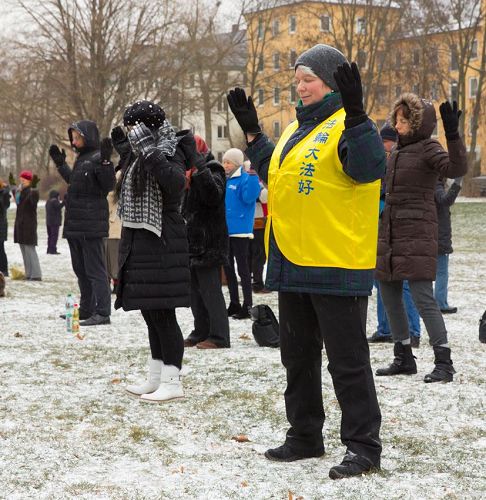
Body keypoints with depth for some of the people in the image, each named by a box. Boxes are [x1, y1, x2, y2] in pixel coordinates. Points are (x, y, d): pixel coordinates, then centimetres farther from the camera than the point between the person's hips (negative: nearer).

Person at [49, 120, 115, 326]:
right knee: (80, 269, 16)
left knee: (95, 269, -8)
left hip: (91, 224, -10)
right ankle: (86, 309, 25)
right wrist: (60, 164, 33)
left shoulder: (97, 158, -12)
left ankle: (102, 313, -7)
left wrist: (105, 162, -31)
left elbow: (108, 185, -20)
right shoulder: (81, 159, 16)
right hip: (75, 224, 10)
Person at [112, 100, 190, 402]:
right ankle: (156, 379, 21)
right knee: (151, 313, 13)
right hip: (139, 241, 9)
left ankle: (172, 382, -1)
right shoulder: (139, 157, 15)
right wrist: (124, 151, 30)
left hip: (161, 244, -9)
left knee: (162, 313, -7)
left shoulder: (167, 153, -10)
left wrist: (149, 150, -30)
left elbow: (177, 183, -31)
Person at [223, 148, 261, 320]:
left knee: (242, 269, -4)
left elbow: (249, 198, -24)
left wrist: (252, 177, -30)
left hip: (240, 231, -8)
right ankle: (234, 304, 24)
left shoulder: (245, 179, -9)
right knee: (228, 268, 14)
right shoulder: (223, 180, 13)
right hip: (225, 231, 8)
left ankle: (247, 306, 1)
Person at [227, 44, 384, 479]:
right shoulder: (297, 128, 16)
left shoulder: (347, 124, -10)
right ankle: (305, 436, 28)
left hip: (336, 265, -9)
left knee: (348, 360, -3)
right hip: (293, 264, 9)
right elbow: (274, 174, 27)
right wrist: (252, 132, 22)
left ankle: (363, 446, 5)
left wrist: (355, 114, -35)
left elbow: (370, 168, -27)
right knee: (298, 356, 16)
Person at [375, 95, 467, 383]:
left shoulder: (428, 149, -8)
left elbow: (457, 168, -27)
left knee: (422, 297, -12)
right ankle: (404, 359, 21)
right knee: (390, 297, 11)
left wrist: (453, 135, -39)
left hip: (417, 235, -8)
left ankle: (444, 362, -7)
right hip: (389, 235, 8)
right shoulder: (398, 153, 15)